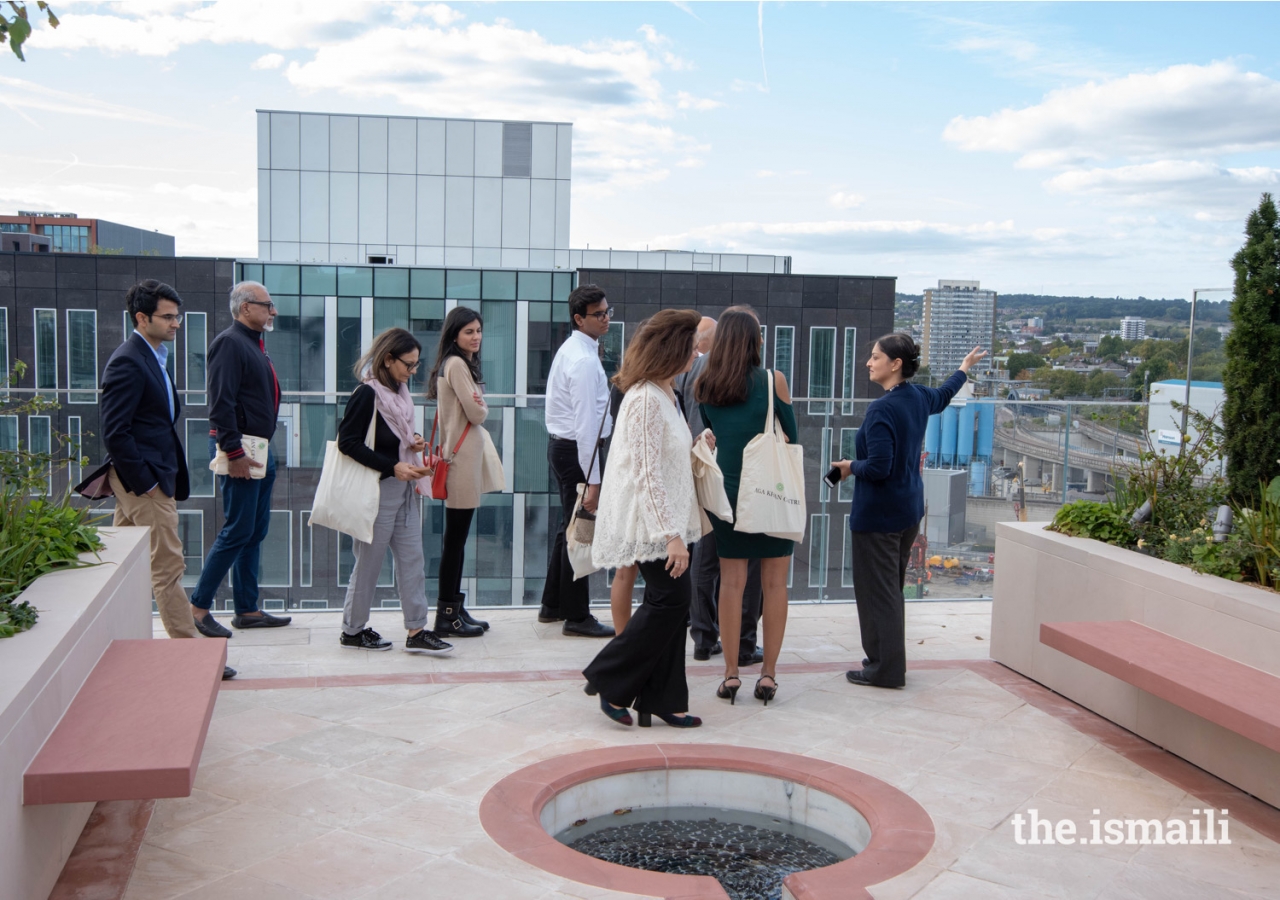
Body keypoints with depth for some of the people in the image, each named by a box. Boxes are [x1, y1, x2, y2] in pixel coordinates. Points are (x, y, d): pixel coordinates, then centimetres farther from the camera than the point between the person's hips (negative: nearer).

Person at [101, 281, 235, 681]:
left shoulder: (150, 357, 15)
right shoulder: (128, 362, -16)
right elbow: (115, 432, -21)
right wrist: (145, 482, -20)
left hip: (143, 478, 10)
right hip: (144, 481, -10)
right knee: (168, 568, -5)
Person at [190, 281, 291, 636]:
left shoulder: (254, 345, 18)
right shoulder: (230, 343, -13)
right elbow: (221, 403, -21)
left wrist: (264, 447, 18)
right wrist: (233, 452, -23)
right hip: (240, 450, -10)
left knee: (255, 533, 12)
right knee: (237, 531, -7)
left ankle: (247, 609, 19)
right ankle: (198, 606, 3)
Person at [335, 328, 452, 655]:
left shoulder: (399, 392, 10)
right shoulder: (366, 394, -15)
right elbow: (347, 442, -18)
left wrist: (411, 443, 1)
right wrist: (393, 466, -22)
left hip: (405, 487, 8)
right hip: (377, 489, -8)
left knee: (412, 558, 5)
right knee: (370, 560, 3)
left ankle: (417, 631, 8)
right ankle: (352, 630, 18)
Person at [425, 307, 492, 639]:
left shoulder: (460, 364, 18)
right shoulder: (457, 365, -13)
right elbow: (477, 413, -13)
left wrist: (476, 404, 1)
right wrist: (482, 406, 6)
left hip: (463, 457, 10)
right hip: (461, 459, -10)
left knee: (457, 538, 13)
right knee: (455, 539, -5)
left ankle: (454, 609, 19)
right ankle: (447, 615, 1)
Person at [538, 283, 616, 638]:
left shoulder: (572, 349, 13)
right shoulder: (584, 360, -19)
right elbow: (585, 423, -23)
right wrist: (592, 480, -23)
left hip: (562, 446, 11)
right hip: (575, 449, -11)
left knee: (571, 527, 19)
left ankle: (552, 605, 30)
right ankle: (576, 617, 8)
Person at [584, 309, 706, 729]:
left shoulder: (665, 393, 13)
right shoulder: (646, 399, -19)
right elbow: (648, 473, -22)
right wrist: (671, 535, -23)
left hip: (668, 518, 10)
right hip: (650, 521, -10)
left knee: (671, 602, 8)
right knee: (671, 598, -8)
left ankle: (662, 698, 16)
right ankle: (610, 681, 6)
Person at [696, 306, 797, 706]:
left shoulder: (704, 387, 1)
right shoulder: (773, 380, -7)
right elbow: (791, 437, 2)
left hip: (727, 491, 3)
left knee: (731, 582, 7)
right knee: (774, 583, 5)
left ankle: (731, 674, 10)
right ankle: (768, 673, 9)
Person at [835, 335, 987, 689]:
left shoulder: (882, 410, -22)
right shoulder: (919, 397, 5)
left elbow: (879, 467, -27)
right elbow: (943, 396, 29)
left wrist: (850, 467, -7)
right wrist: (965, 368, 47)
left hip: (879, 514, -9)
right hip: (909, 510, 9)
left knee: (876, 591, -1)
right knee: (892, 588, 18)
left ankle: (885, 669, 5)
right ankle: (889, 661, 26)